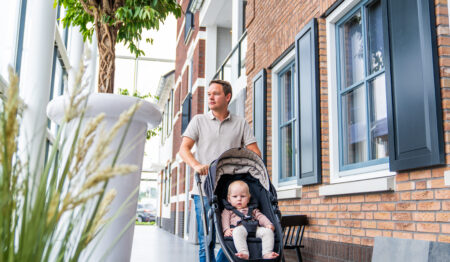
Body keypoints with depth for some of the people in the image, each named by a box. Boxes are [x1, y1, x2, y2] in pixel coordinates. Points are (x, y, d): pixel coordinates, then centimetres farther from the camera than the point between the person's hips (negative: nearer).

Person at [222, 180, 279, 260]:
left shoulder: (252, 210, 35)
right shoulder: (228, 211, 27)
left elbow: (261, 217, 23)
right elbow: (225, 220, 11)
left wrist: (269, 224, 2)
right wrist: (226, 229, -12)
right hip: (239, 228, -3)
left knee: (267, 231, -24)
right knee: (238, 231, -40)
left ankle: (267, 253, -34)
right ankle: (244, 253, -52)